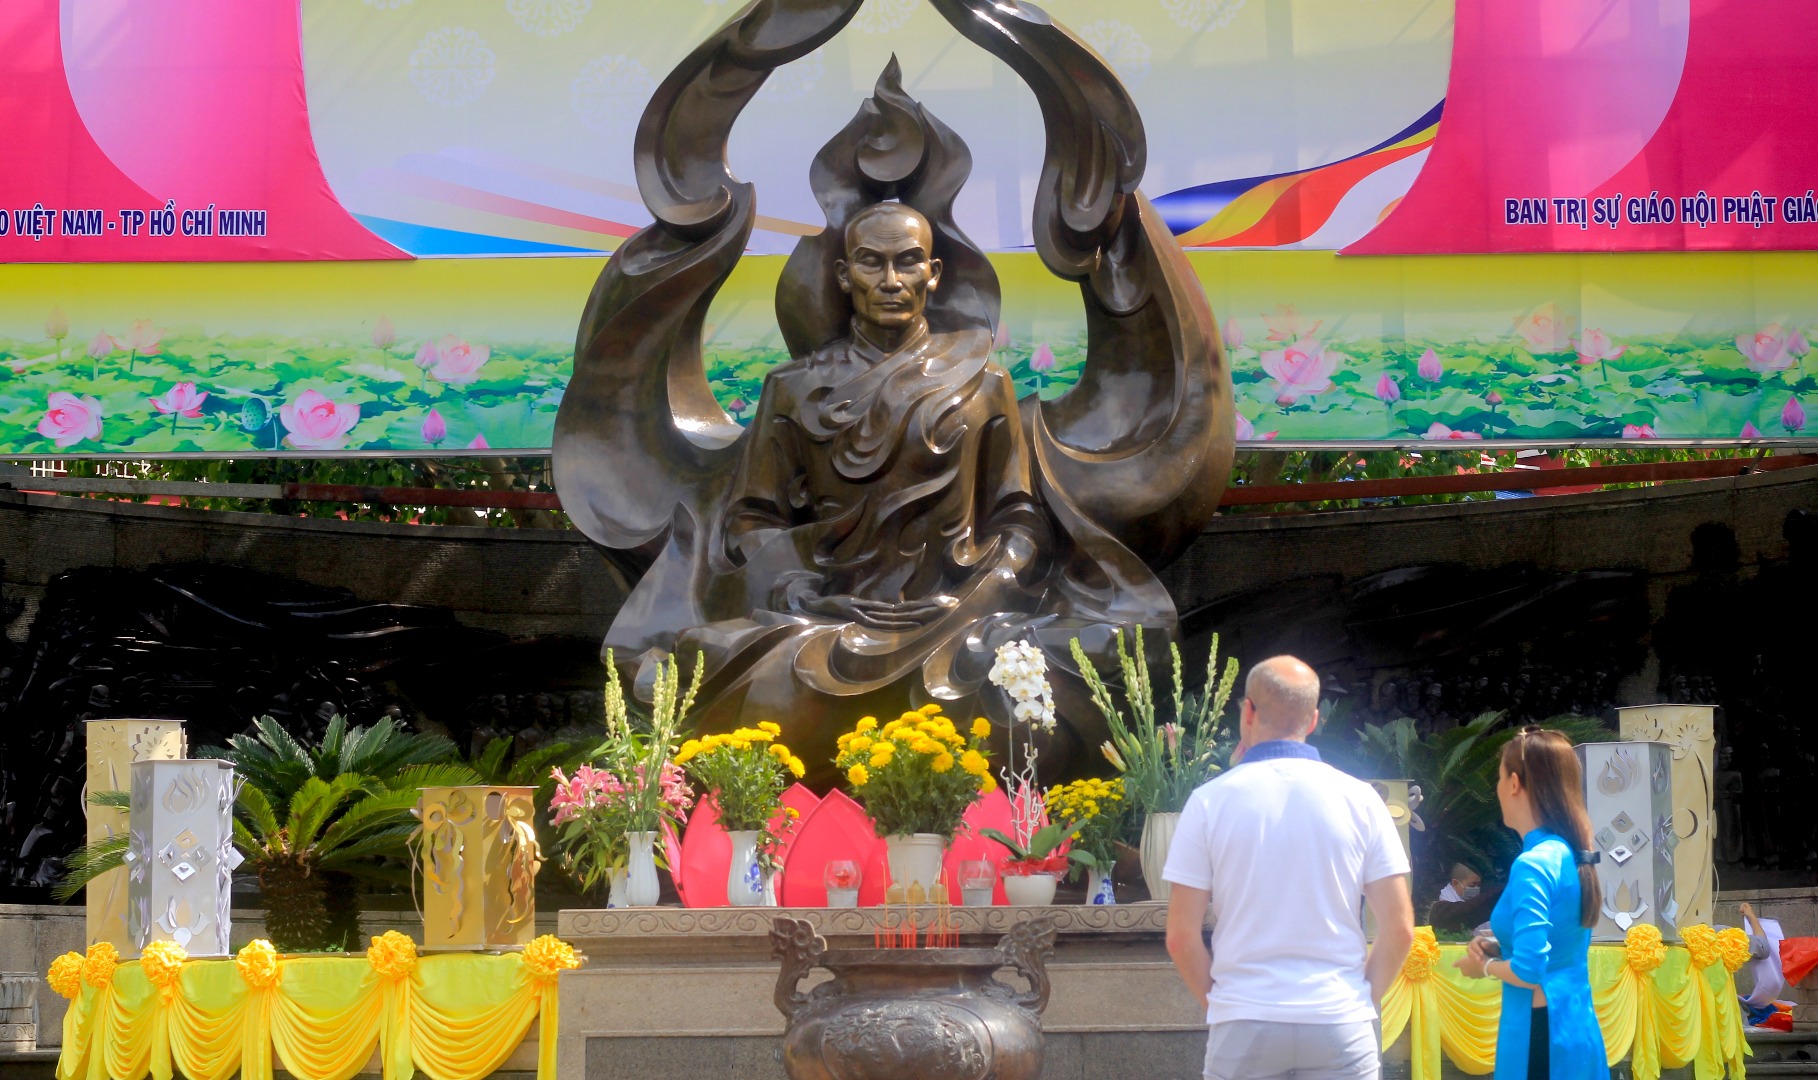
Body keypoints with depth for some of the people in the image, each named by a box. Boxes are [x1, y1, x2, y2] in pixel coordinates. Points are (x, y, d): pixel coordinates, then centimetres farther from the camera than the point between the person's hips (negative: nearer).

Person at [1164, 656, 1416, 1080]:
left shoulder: (1210, 802, -2)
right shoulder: (1358, 800, 1)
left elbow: (1181, 938, -2)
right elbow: (1399, 929, 0)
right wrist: (1364, 1000, 13)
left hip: (1243, 1028, -1)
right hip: (1340, 1025, 1)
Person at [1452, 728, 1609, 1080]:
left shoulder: (1533, 865, -17)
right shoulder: (1571, 855, 9)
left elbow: (1530, 970, -23)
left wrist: (1484, 966, -5)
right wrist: (1498, 948, 8)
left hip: (1539, 1037, -9)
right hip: (1579, 1030, 9)